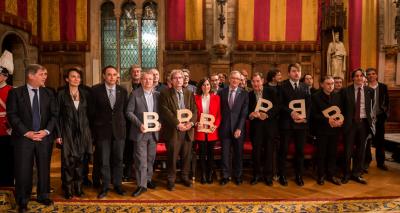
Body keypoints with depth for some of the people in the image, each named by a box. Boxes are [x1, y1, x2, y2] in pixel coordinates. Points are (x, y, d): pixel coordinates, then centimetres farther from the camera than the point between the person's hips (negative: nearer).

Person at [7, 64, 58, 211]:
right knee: (23, 170, 4)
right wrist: (26, 132, -14)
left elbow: (54, 115, 4)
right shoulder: (15, 93, -2)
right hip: (23, 137, -2)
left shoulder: (48, 93, 7)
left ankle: (43, 196, 29)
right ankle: (22, 201, 21)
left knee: (44, 168, 11)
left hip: (44, 137, 3)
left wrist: (46, 131, -9)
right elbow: (12, 115, -7)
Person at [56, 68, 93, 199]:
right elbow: (58, 115, -2)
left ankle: (78, 187, 19)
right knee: (68, 160, 0)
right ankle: (68, 189, 12)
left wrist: (89, 132, 5)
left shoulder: (85, 94, 7)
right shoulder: (62, 94, -2)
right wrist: (58, 134, -7)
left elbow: (88, 113, 10)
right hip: (68, 131, -3)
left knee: (80, 160, 8)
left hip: (82, 131, 3)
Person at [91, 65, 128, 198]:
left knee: (118, 159, 10)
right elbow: (92, 110, 2)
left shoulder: (123, 91, 5)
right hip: (102, 130, -2)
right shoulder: (96, 90, -3)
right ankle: (105, 186, 20)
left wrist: (124, 126, 5)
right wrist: (94, 128, 2)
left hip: (119, 129, 2)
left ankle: (117, 185, 24)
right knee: (104, 160, 6)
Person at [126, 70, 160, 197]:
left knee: (151, 158, 14)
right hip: (140, 132, -4)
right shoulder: (135, 94, -4)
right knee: (141, 160, -2)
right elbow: (129, 112, -6)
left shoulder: (157, 95, 8)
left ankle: (148, 179, 30)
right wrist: (139, 124, -16)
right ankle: (142, 185, 6)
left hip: (154, 131, 4)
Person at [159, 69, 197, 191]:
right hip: (173, 130, -3)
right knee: (172, 156, 2)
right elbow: (165, 111, -9)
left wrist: (191, 122, -12)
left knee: (186, 155, 10)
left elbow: (194, 110, 7)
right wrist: (177, 124, -17)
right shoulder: (165, 94, 0)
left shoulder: (189, 93, 13)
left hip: (187, 129, 4)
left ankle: (185, 177, 26)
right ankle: (171, 179, 17)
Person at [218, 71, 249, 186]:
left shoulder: (244, 93, 2)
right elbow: (219, 110, 7)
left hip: (238, 128, 0)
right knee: (225, 153, 5)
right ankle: (225, 176, 17)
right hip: (225, 127, 1)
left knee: (238, 153, 8)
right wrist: (219, 125, -2)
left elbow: (244, 113, -4)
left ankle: (238, 175, 22)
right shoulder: (222, 92, 5)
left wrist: (239, 128, -11)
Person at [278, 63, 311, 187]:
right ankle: (282, 176, 16)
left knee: (300, 150, 8)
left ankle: (299, 176, 21)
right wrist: (291, 112, -19)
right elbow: (280, 104, -7)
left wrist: (305, 117, -9)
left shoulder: (305, 87, 12)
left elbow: (309, 105, 7)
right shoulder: (282, 86, 1)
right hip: (286, 122, -3)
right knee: (283, 150, 3)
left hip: (301, 122, 3)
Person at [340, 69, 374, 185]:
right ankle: (347, 174, 17)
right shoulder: (346, 91, -2)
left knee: (361, 149, 9)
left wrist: (370, 120, 2)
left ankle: (356, 174, 22)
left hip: (364, 122, 2)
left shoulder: (369, 91, 4)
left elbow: (371, 108, 8)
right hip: (350, 122, -2)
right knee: (348, 149, 3)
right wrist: (343, 120, -3)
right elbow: (342, 108, 2)